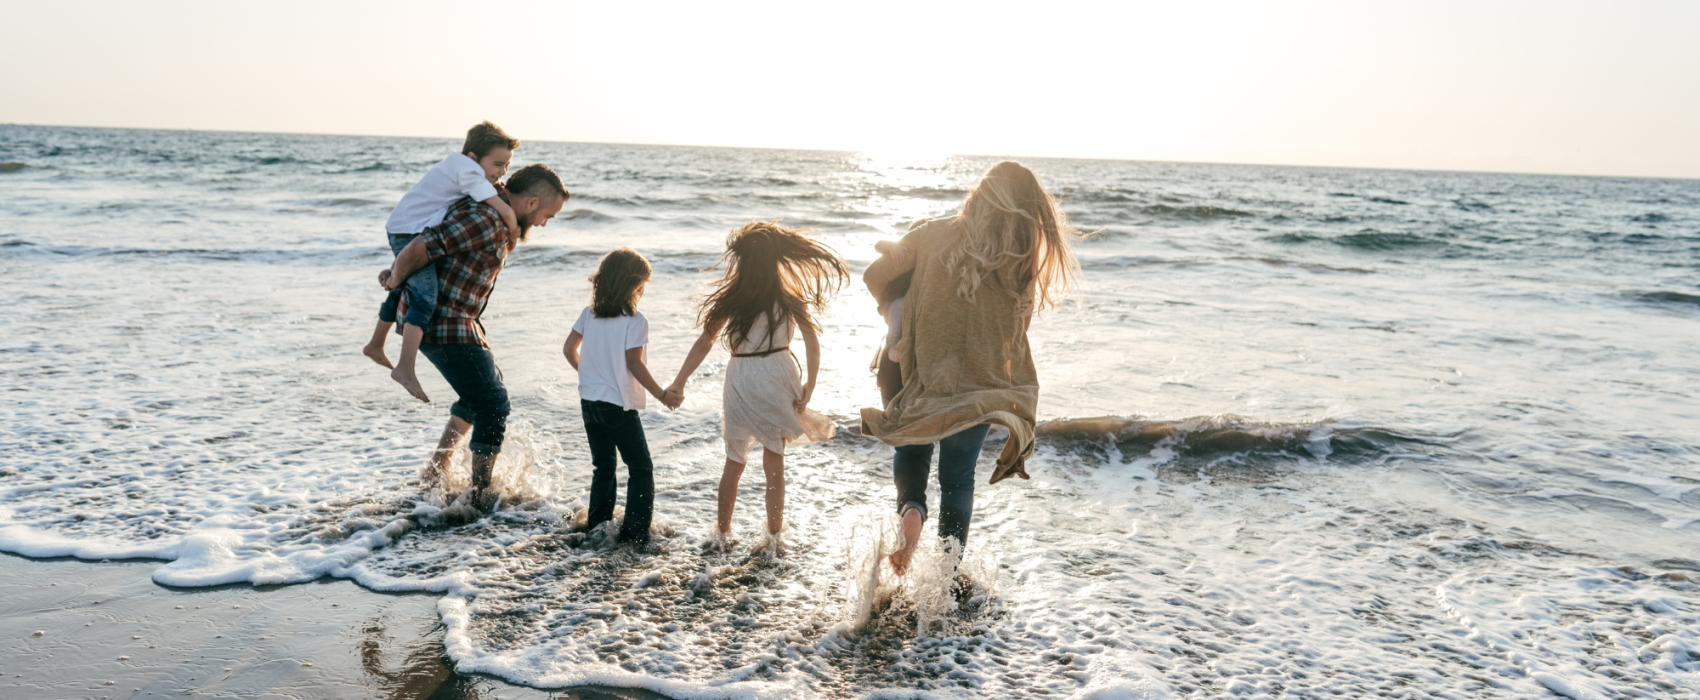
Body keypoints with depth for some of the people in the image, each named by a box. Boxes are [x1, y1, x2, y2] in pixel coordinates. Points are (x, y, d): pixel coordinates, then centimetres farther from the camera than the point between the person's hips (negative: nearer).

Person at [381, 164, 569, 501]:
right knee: (493, 404, -4)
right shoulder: (483, 220, -24)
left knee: (486, 385, 26)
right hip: (444, 325, -11)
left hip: (457, 320, 11)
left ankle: (437, 469, 34)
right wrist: (397, 280, -9)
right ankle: (480, 494, 5)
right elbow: (418, 248, -28)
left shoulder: (503, 223, 9)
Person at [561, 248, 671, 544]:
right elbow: (634, 363, -18)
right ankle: (635, 529, 0)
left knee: (602, 466, 20)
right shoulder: (635, 321, -13)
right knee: (641, 468, 4)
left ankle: (598, 522, 23)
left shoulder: (590, 313, 4)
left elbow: (569, 349, 8)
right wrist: (661, 394, -13)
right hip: (619, 405, -6)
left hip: (589, 401, 7)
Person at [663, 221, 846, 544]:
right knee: (774, 461, 11)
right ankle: (774, 533, 17)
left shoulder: (732, 296, -6)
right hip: (778, 377, 1)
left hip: (742, 381, -1)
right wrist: (810, 385, 1)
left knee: (734, 461, 16)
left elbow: (704, 342, -8)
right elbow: (812, 341, -4)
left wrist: (678, 383, -7)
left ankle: (721, 532, 26)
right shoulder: (789, 296, -1)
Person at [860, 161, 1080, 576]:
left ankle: (911, 508, -4)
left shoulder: (933, 234, -7)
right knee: (958, 477, 18)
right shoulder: (1023, 262, -6)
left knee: (912, 451, 25)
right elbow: (1014, 330, -1)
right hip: (980, 387, 1)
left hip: (922, 377, 0)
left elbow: (875, 276, -2)